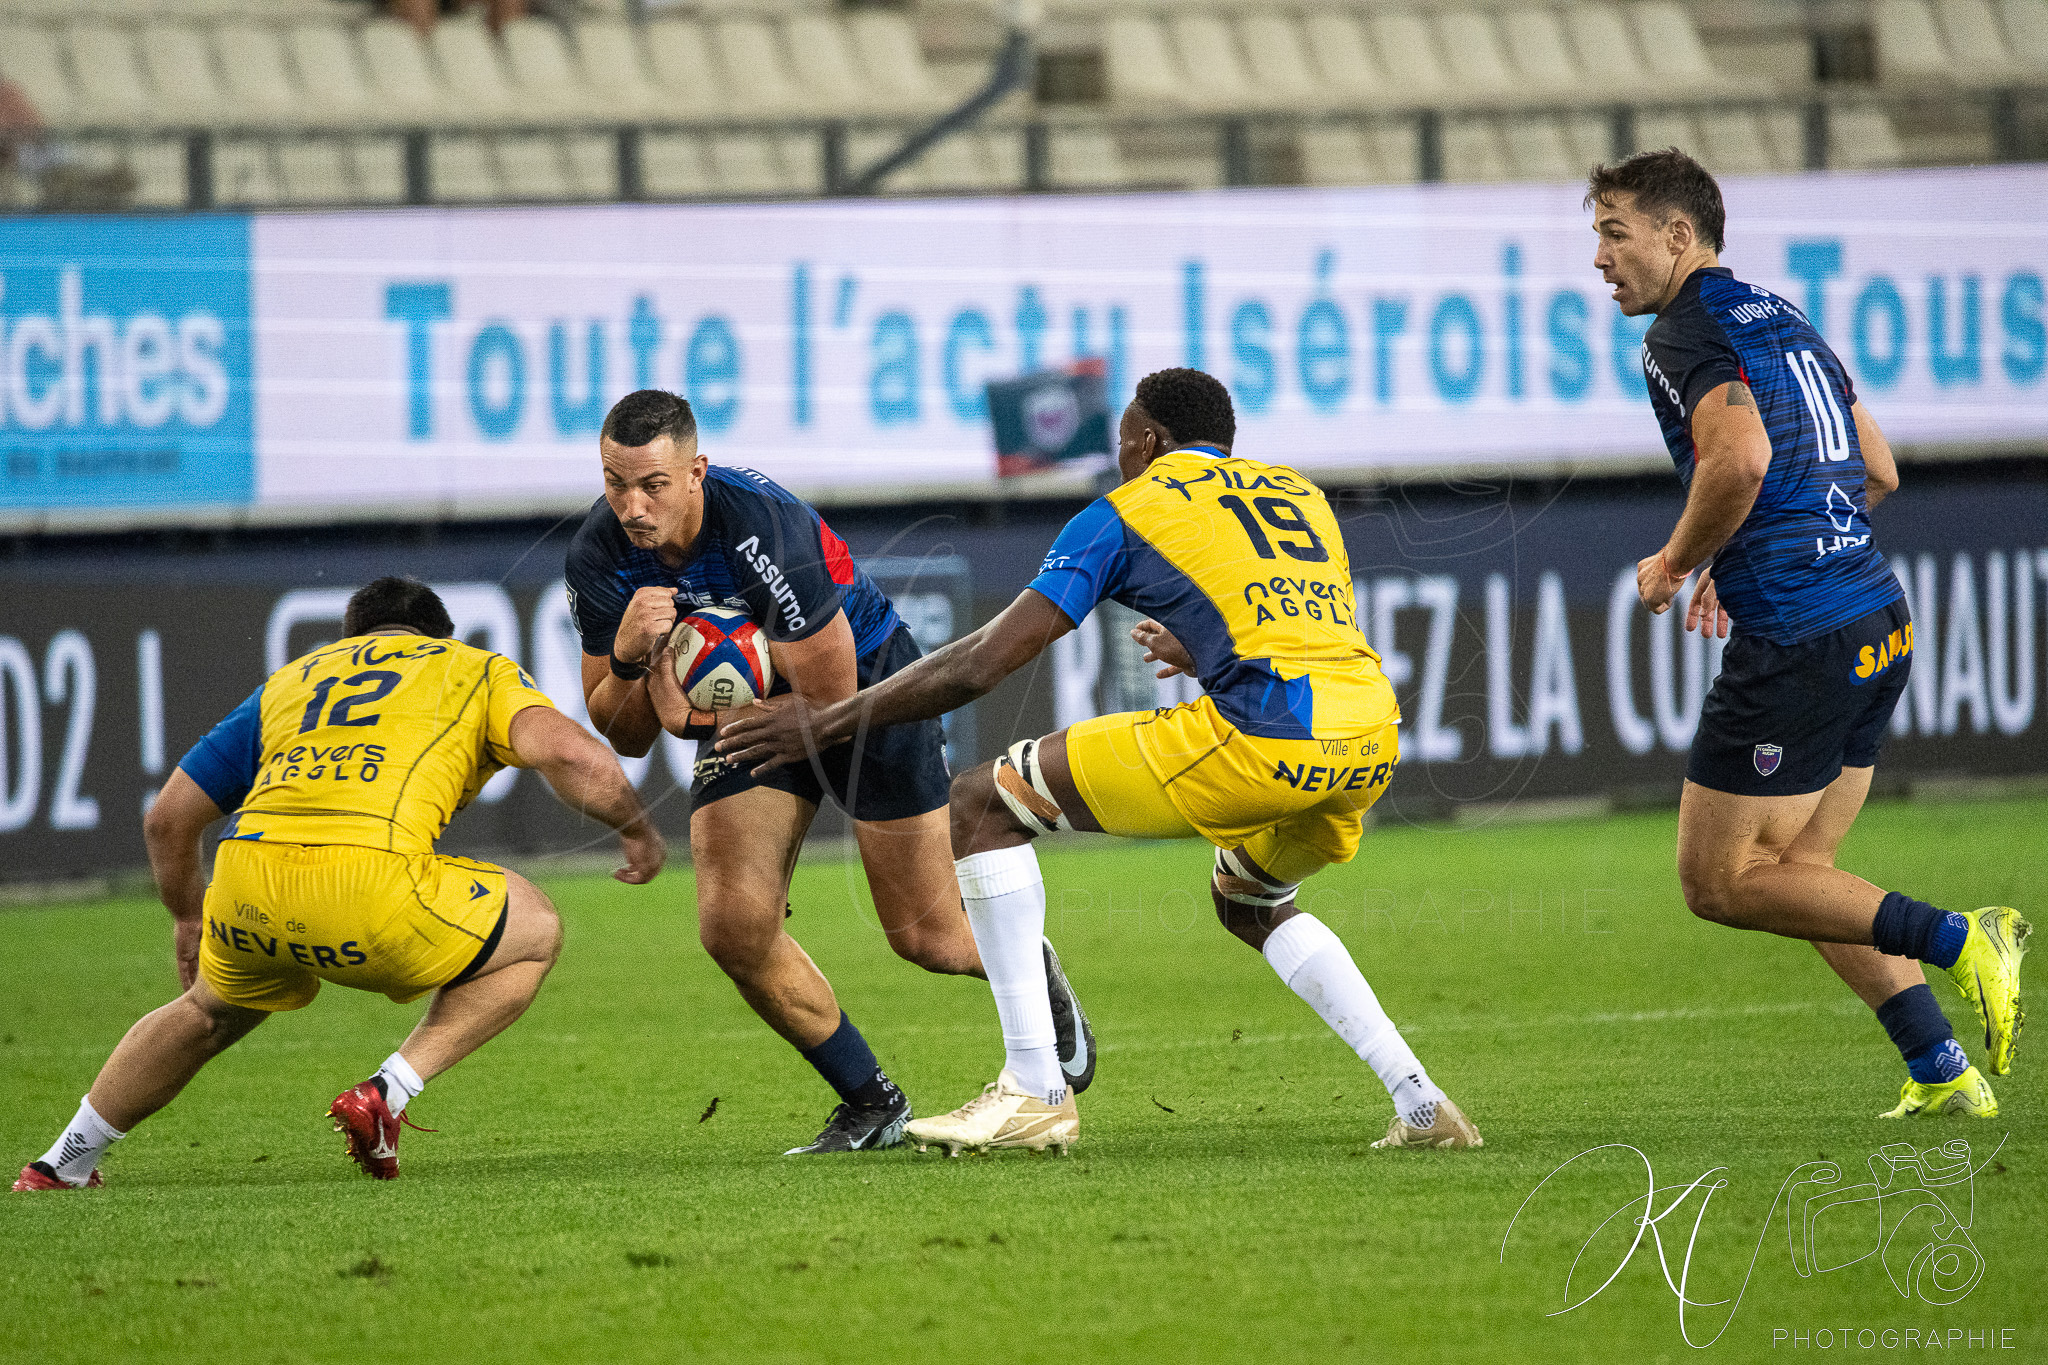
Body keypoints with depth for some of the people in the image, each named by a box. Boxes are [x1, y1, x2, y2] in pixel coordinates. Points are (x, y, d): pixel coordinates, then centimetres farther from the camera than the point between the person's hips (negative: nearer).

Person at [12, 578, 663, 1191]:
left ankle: (61, 1163, 44)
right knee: (533, 934, 22)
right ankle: (384, 1097, 6)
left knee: (214, 1009, 38)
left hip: (245, 877, 5)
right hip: (370, 881, -5)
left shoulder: (290, 680, 33)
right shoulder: (476, 668, 23)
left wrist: (190, 917, 50)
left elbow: (168, 816, 33)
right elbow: (570, 754, 2)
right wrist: (638, 830, 20)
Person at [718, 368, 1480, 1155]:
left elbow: (984, 662, 6)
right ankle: (1419, 1101, 21)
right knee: (1249, 902, 37)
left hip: (1260, 736, -7)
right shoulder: (1300, 493, 27)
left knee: (982, 806, 5)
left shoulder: (1127, 512, 10)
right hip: (1372, 738, 7)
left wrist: (829, 724, 14)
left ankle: (1035, 1091, 1)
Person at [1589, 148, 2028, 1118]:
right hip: (1877, 622, 9)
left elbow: (1740, 458, -27)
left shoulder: (1686, 334, -9)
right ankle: (1943, 1073, 12)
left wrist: (1676, 561, -10)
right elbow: (1877, 473, 23)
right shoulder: (1782, 319, 19)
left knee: (1720, 881, 0)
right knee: (1799, 870, 18)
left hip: (1797, 642, -9)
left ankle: (1957, 941, -11)